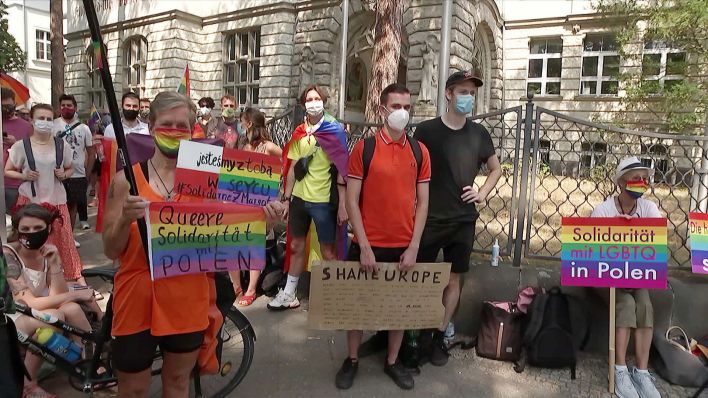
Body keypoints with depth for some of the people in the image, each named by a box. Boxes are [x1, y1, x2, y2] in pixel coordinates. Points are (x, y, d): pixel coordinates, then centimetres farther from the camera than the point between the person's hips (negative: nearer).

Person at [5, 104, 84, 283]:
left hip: (56, 200, 1)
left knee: (64, 239, 4)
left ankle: (76, 276, 12)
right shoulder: (21, 146, -4)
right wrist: (24, 176, -14)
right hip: (30, 200, -1)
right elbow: (7, 171, 5)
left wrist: (64, 174, -7)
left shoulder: (61, 145, 1)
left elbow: (70, 168, 14)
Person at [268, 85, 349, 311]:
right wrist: (286, 198, 8)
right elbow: (293, 168, 12)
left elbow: (341, 168, -9)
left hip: (323, 200, -5)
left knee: (328, 252, 4)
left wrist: (342, 205, -14)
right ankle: (289, 294, 29)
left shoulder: (334, 130, -5)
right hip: (299, 198, 5)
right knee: (296, 246, 15)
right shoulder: (299, 133, 8)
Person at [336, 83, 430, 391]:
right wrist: (364, 246, -12)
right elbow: (351, 200, -7)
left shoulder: (419, 151, 2)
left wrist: (413, 246, -4)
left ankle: (393, 361, 34)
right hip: (368, 244, -2)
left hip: (404, 247, 3)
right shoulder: (363, 147, -6)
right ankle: (352, 360, 32)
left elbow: (422, 202, 3)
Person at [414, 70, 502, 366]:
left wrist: (482, 193, 2)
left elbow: (496, 169, 17)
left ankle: (439, 336, 23)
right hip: (428, 219, -3)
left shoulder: (478, 133, 4)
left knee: (453, 279, 9)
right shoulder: (426, 130, -6)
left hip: (463, 220, 3)